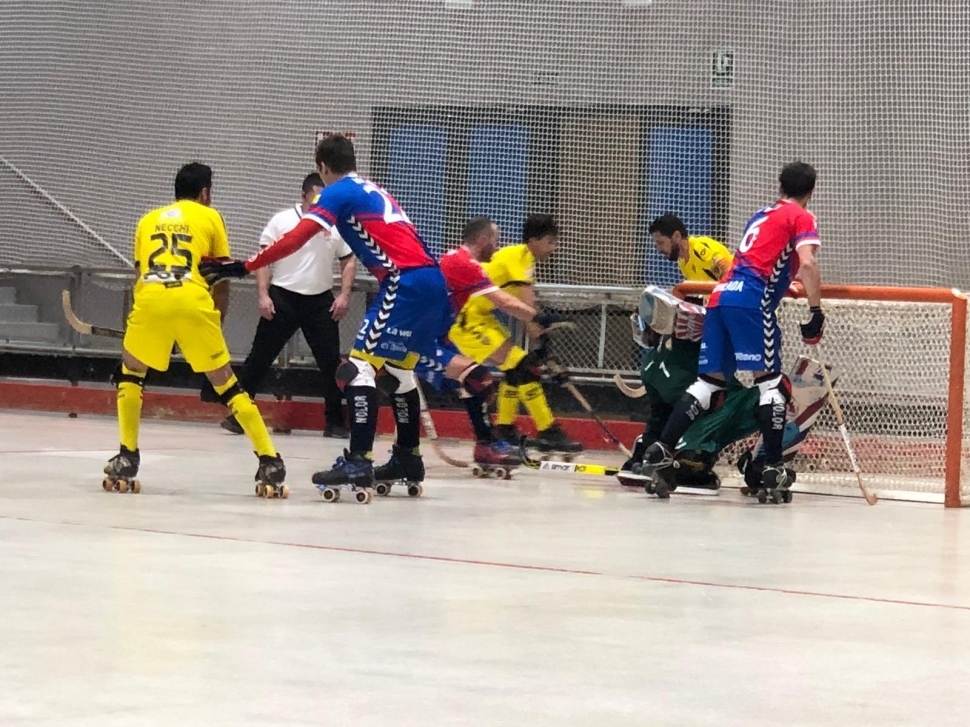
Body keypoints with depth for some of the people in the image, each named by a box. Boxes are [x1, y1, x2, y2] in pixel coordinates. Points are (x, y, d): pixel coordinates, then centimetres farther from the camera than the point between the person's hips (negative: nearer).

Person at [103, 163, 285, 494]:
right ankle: (269, 459, 7)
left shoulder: (148, 220, 28)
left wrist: (153, 314, 38)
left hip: (150, 301, 1)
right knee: (225, 382, 10)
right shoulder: (210, 217, 21)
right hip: (194, 302, -1)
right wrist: (217, 319, 29)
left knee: (130, 373, 24)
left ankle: (128, 457, 16)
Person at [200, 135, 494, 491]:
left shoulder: (338, 192, 1)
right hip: (432, 279, 9)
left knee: (359, 366, -9)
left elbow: (295, 238, -11)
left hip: (406, 283, -9)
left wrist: (244, 267, -11)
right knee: (397, 369, 22)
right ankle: (408, 458, 28)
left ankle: (358, 462, -18)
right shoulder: (374, 192, 26)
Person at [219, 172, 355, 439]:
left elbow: (348, 261, 10)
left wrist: (344, 295, -2)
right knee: (260, 357, 0)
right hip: (283, 298, -2)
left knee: (331, 362, 1)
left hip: (321, 302, 2)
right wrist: (263, 295, -11)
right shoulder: (282, 221, -5)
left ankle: (335, 422, 11)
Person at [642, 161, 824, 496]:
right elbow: (807, 264, -9)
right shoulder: (801, 217, 6)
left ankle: (661, 450, 1)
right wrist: (815, 310, -11)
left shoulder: (761, 216, 29)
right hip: (751, 301, -7)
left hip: (721, 295, 7)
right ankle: (773, 468, -9)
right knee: (770, 381, -4)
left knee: (709, 381, 9)